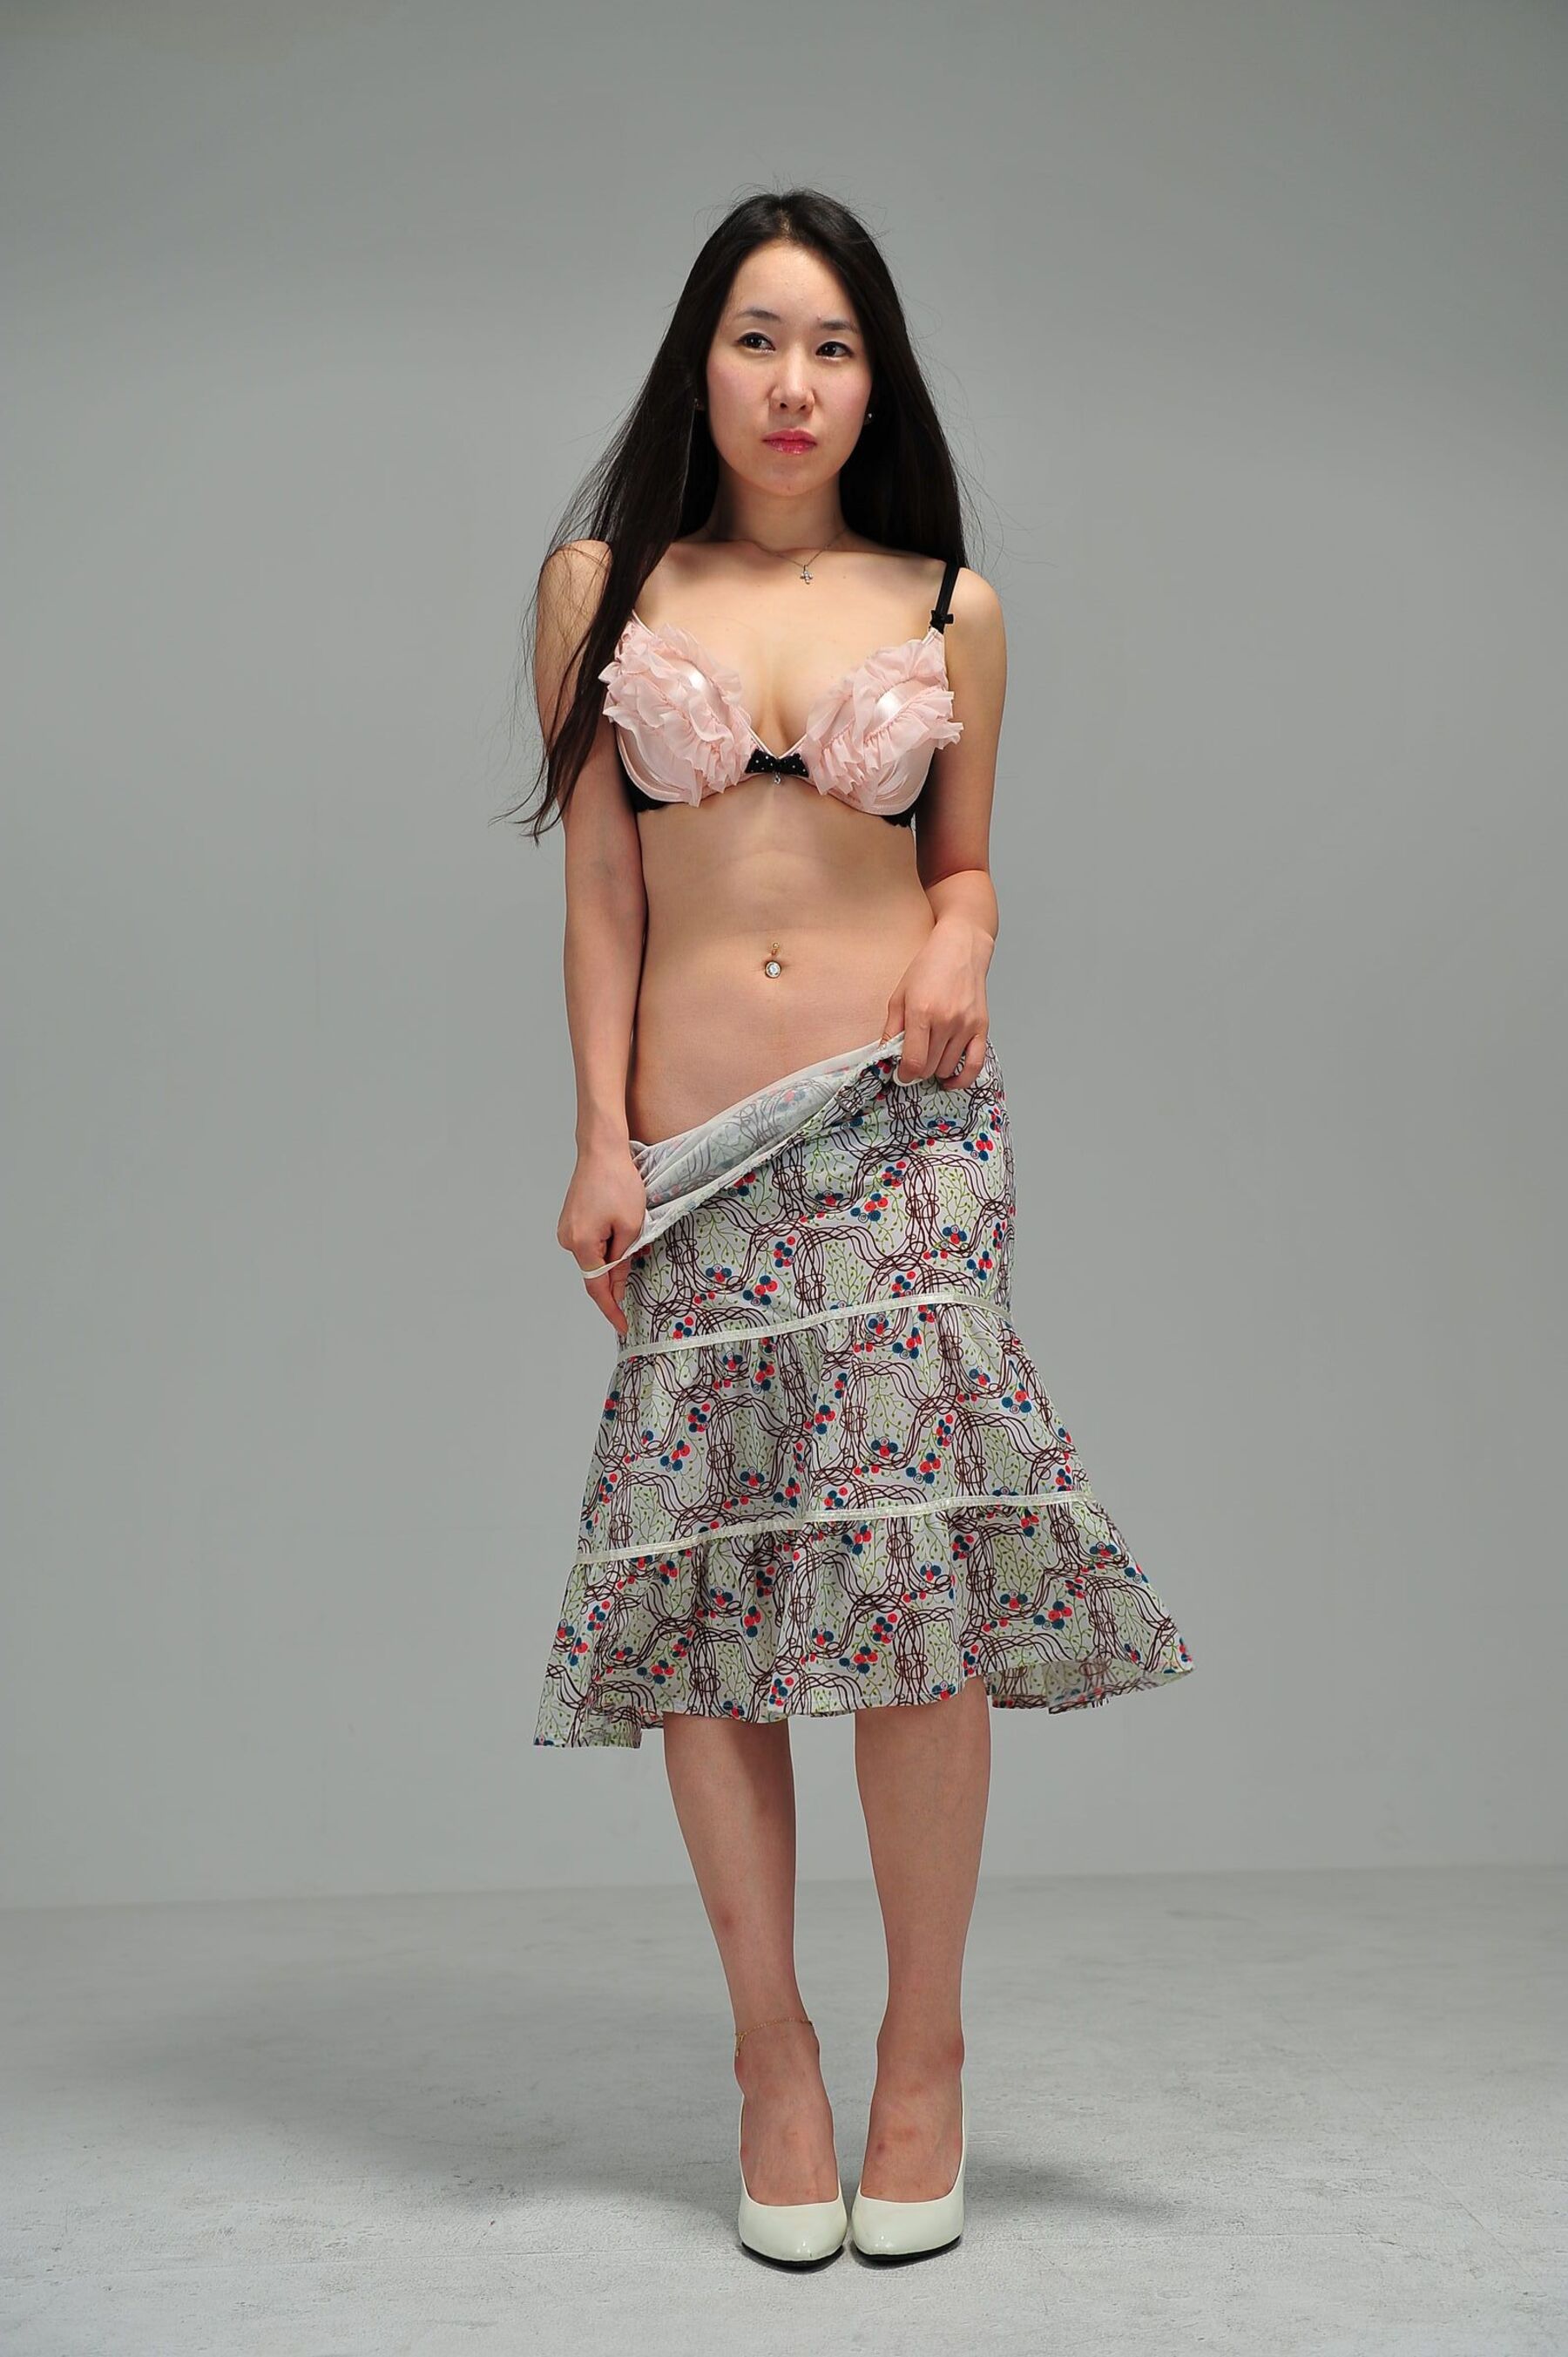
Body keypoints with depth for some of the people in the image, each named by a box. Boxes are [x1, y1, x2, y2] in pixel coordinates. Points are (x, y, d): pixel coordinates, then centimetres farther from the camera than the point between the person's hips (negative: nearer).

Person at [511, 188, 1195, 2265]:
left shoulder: (950, 608, 9)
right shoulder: (603, 586, 9)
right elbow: (601, 883, 7)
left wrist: (962, 946, -6)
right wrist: (602, 1137, 1)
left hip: (905, 1125, -1)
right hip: (691, 1148, 1)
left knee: (913, 1553, -9)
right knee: (701, 1584, 0)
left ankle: (926, 2042, 9)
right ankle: (773, 2044, 15)